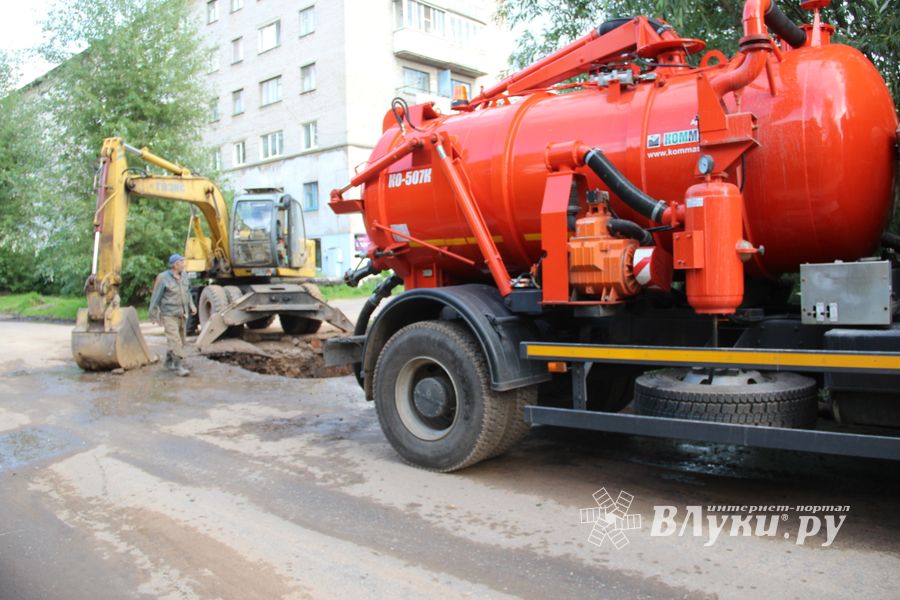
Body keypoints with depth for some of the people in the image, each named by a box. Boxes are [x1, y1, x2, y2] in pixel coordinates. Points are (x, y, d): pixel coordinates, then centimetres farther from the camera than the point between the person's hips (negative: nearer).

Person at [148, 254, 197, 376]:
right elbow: (156, 296, -6)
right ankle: (179, 366, -14)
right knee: (174, 340, -13)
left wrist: (191, 305, 5)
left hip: (182, 314, 7)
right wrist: (154, 314, -4)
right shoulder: (163, 278, -11)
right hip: (169, 315, -7)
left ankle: (169, 362, 30)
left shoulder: (184, 276, 8)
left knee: (180, 340, 13)